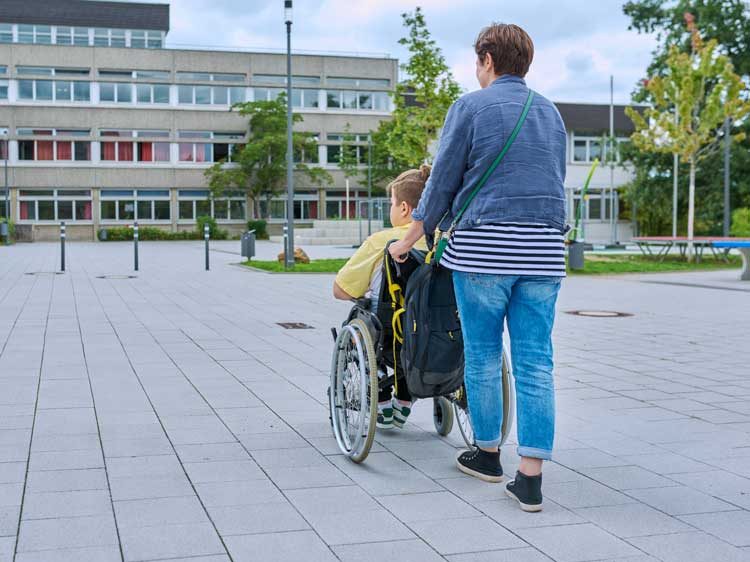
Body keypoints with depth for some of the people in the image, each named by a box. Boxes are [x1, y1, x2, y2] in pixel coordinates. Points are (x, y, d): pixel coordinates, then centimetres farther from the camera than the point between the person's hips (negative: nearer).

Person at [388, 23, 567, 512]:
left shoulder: (470, 108, -2)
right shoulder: (551, 113, 15)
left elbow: (442, 182, -1)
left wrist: (409, 241, 9)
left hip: (484, 246, -4)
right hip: (544, 249, 4)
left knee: (483, 355, 10)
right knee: (536, 361, 2)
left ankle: (488, 453, 24)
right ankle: (531, 477, 1)